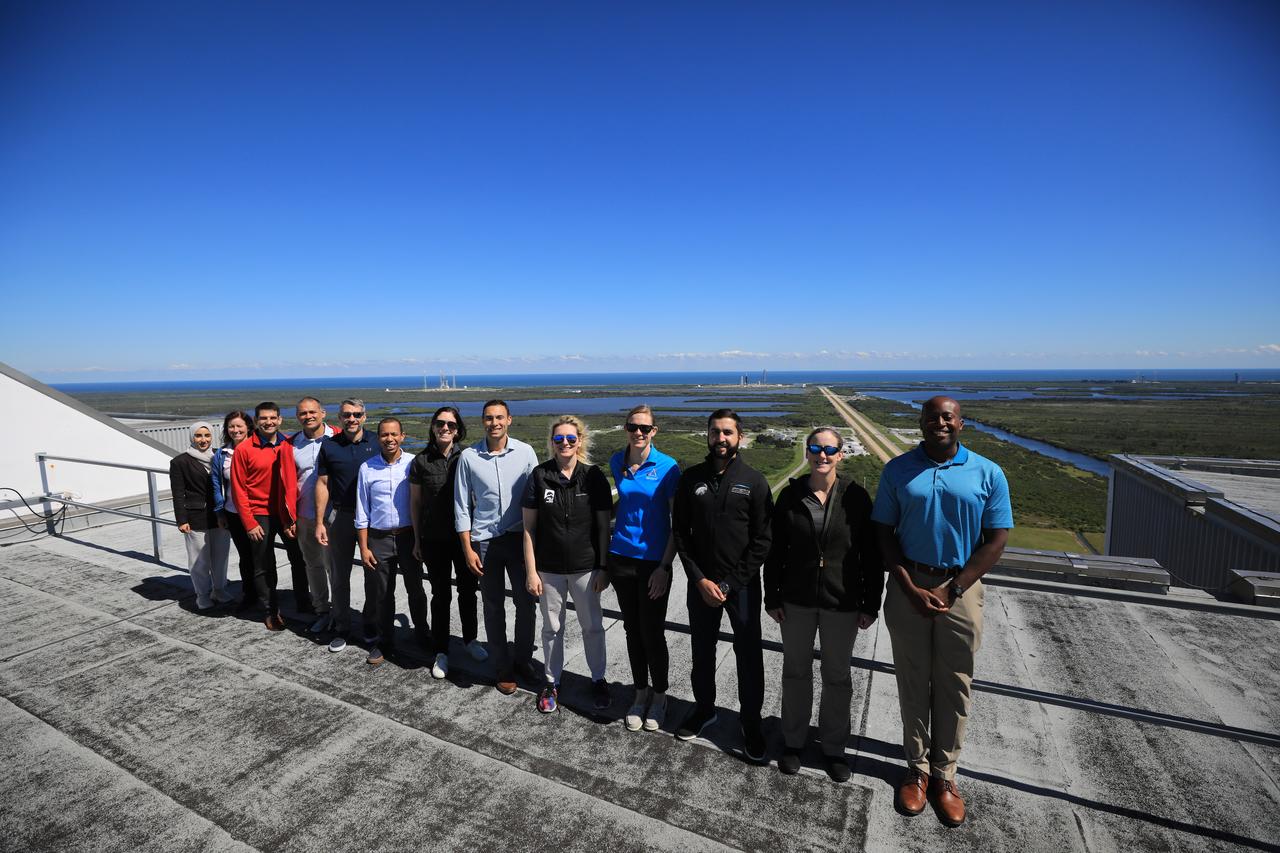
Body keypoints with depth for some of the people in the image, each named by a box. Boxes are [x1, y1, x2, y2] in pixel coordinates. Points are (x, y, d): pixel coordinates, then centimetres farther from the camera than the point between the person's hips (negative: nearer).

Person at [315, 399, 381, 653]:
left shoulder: (376, 443, -2)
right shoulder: (329, 447, 0)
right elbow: (322, 485, 3)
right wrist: (320, 522, -1)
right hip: (340, 516, 1)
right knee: (339, 575, 9)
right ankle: (341, 628, 24)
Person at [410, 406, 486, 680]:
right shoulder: (421, 461, -5)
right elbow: (415, 502, 3)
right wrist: (418, 540, 5)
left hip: (464, 536, 1)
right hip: (434, 540, -1)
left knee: (468, 590, 15)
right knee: (441, 595, 10)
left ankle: (470, 639, 37)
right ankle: (441, 652, 27)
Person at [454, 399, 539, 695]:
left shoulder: (525, 452, -4)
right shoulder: (469, 457, -3)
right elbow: (462, 505, 2)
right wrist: (468, 548, -2)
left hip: (520, 538, 0)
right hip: (485, 541, 0)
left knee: (526, 602, 8)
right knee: (494, 607, 11)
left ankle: (523, 659, 30)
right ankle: (503, 667, 27)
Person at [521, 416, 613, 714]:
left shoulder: (594, 477, -7)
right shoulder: (539, 476, -6)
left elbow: (603, 526, -3)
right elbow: (529, 526, -3)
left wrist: (602, 568, -4)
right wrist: (531, 571, -5)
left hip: (585, 568, 0)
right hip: (549, 569, 0)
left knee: (593, 626, 12)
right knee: (552, 627, 15)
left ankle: (598, 679, 33)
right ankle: (552, 682, 35)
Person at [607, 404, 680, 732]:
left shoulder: (668, 467, -12)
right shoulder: (617, 462, 2)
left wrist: (664, 567, -14)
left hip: (654, 562, -4)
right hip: (621, 557, 4)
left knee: (652, 633, 5)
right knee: (632, 629, 15)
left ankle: (659, 696, 30)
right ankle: (641, 693, 35)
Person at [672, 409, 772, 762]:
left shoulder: (754, 481, -7)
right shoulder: (691, 478, -1)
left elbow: (761, 541, -7)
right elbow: (680, 533, 0)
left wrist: (730, 584, -12)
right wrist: (700, 579, -8)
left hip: (742, 585, -2)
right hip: (701, 583, 2)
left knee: (749, 655, 10)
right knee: (702, 650, 17)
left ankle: (751, 719, 33)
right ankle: (704, 708, 40)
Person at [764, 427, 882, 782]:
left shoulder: (856, 497, -7)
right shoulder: (791, 496, -5)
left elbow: (871, 555, -3)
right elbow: (775, 550, -1)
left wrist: (871, 604, -3)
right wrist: (772, 597, -1)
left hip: (842, 604, -1)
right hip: (796, 601, 1)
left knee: (837, 676, 16)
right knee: (796, 672, 15)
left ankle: (834, 746, 36)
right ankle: (793, 741, 35)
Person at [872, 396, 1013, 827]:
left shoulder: (988, 473, -3)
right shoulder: (898, 470, -2)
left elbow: (996, 540, -3)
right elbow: (884, 533, -1)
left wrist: (952, 591, -11)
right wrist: (910, 589, -11)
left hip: (959, 587, 0)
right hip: (909, 586, 0)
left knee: (953, 684, 11)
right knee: (913, 679, 11)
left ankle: (944, 774, 29)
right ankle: (917, 768, 29)